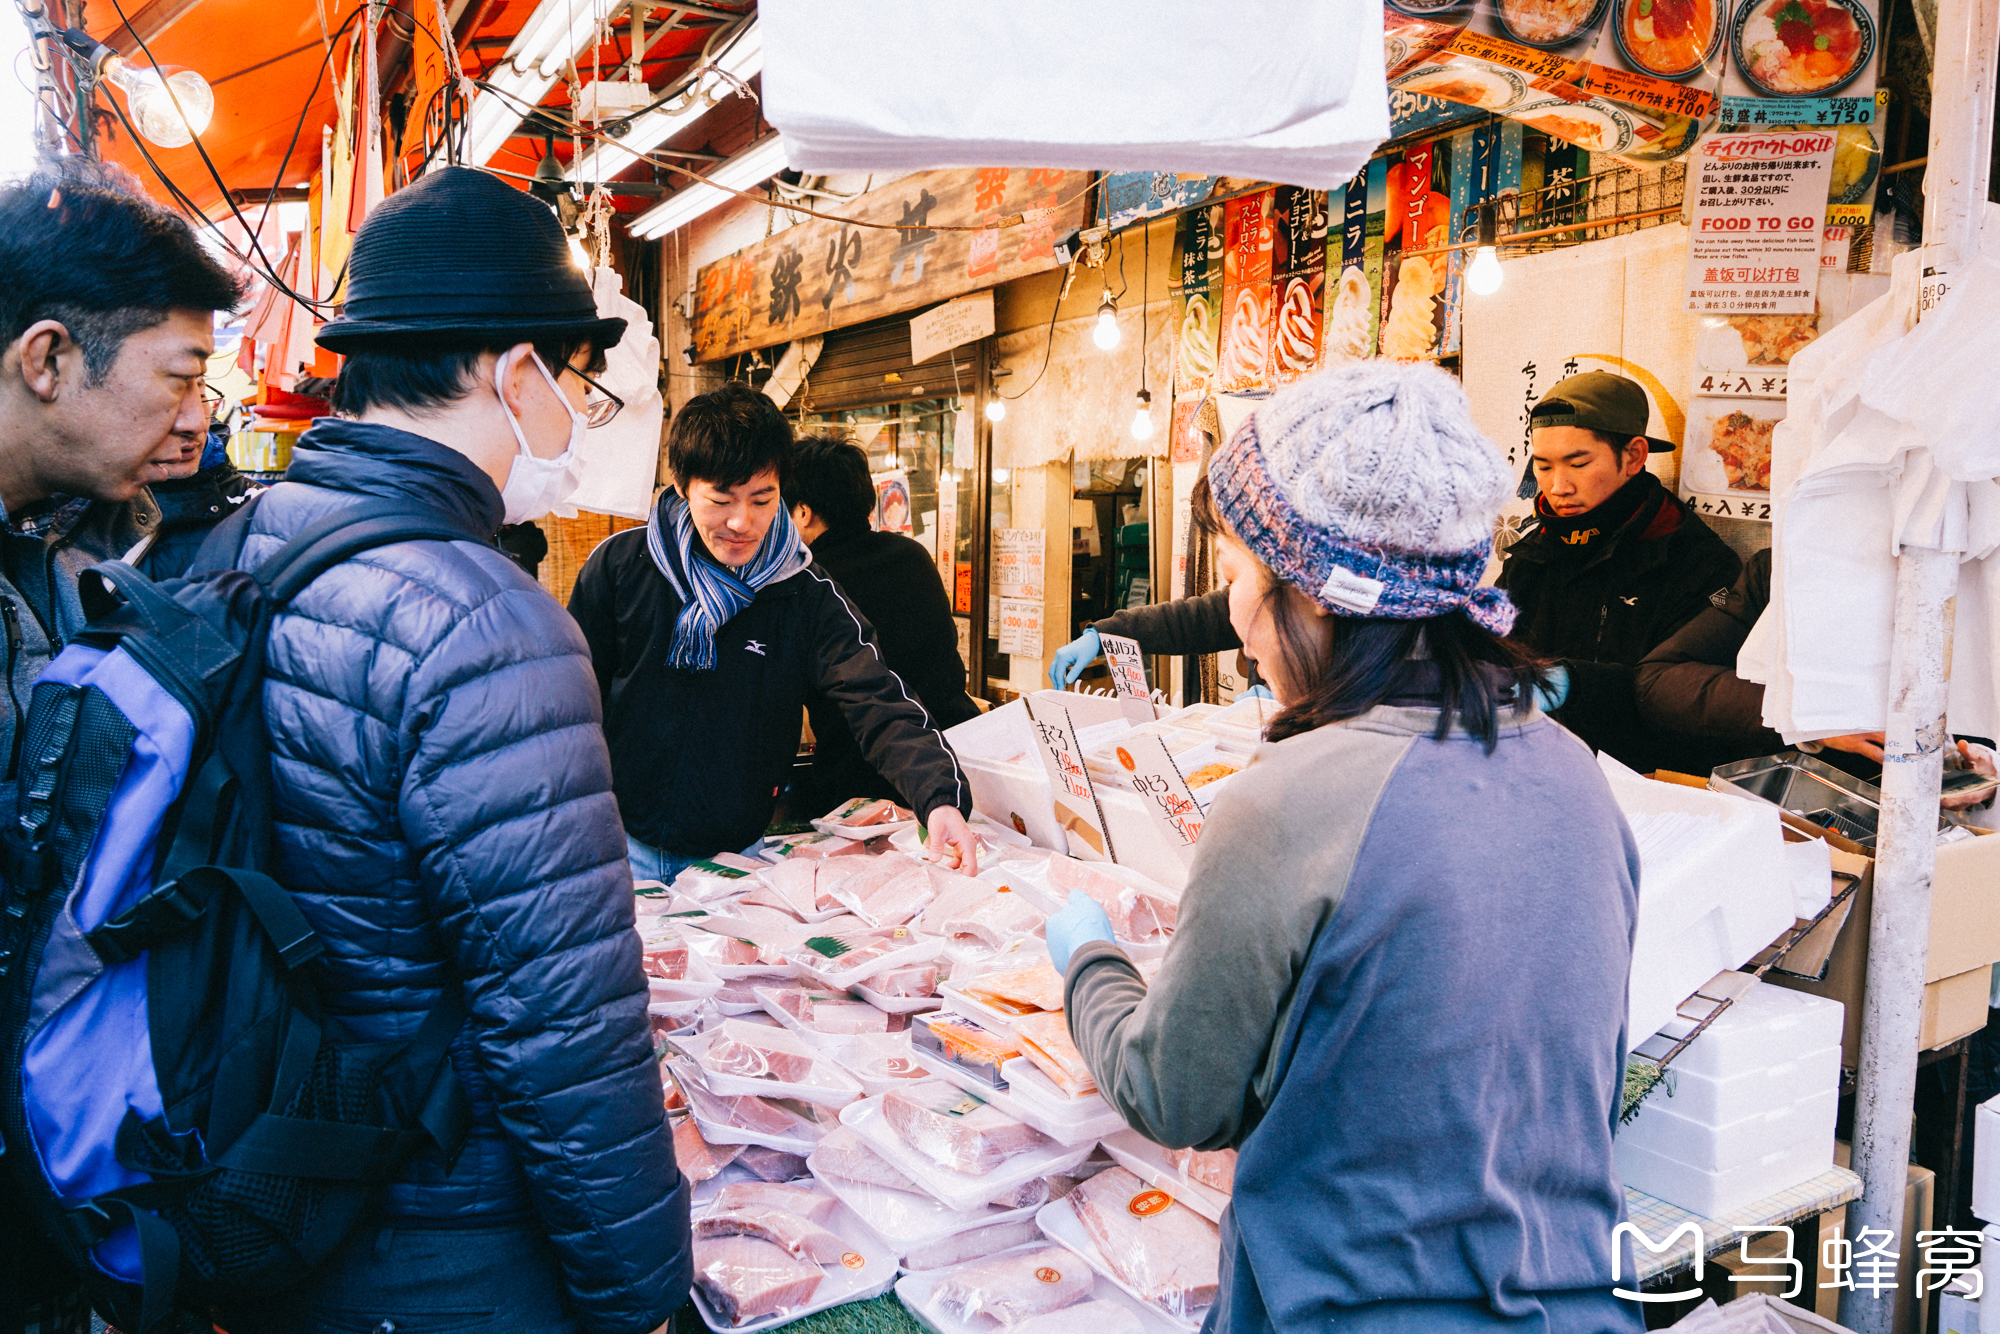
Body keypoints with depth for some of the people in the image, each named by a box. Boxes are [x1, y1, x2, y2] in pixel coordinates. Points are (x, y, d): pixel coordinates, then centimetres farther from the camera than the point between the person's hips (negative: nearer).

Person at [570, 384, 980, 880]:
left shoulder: (808, 594, -8)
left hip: (737, 854, 1)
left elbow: (877, 703, -18)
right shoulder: (620, 563, -7)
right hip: (625, 845, 0)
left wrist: (940, 798, -35)